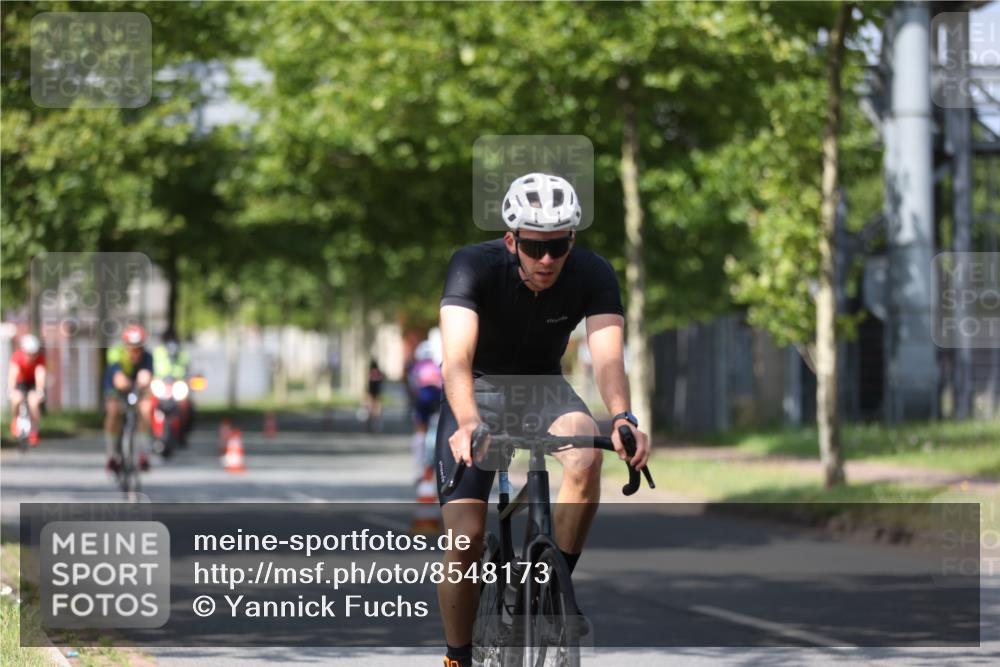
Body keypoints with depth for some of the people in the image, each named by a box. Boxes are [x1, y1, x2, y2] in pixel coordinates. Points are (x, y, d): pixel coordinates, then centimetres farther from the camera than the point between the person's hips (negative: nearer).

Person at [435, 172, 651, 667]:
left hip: (544, 389, 2)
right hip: (478, 392, -2)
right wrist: (468, 423, -59)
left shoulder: (593, 275, -20)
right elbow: (457, 356, -40)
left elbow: (607, 356, -33)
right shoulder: (475, 265, -27)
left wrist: (623, 418, -54)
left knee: (586, 458, -32)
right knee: (465, 537, -15)